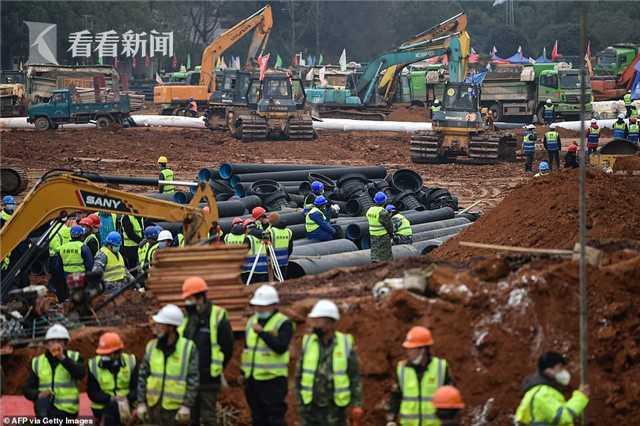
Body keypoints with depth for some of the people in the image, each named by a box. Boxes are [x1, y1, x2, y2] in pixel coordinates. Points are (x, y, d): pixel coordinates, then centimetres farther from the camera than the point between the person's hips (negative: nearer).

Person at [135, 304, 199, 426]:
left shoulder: (188, 348, -8)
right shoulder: (151, 347, 4)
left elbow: (193, 379, -8)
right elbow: (143, 376, 7)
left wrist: (187, 405, -15)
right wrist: (141, 402, 0)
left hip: (176, 408, -4)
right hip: (153, 406, 4)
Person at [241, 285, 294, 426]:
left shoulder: (283, 323, -9)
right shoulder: (252, 322, 14)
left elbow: (281, 347, -23)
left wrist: (262, 333, -27)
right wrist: (243, 372, 21)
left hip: (273, 379, -7)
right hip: (252, 379, 7)